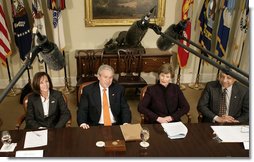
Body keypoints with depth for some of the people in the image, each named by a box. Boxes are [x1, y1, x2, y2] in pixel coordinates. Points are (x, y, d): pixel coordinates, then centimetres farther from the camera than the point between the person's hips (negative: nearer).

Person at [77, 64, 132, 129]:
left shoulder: (119, 89, 7)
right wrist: (83, 123, -18)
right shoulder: (88, 90, 3)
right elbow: (82, 109, 2)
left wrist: (126, 123, -12)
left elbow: (125, 108, 6)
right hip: (95, 126, -1)